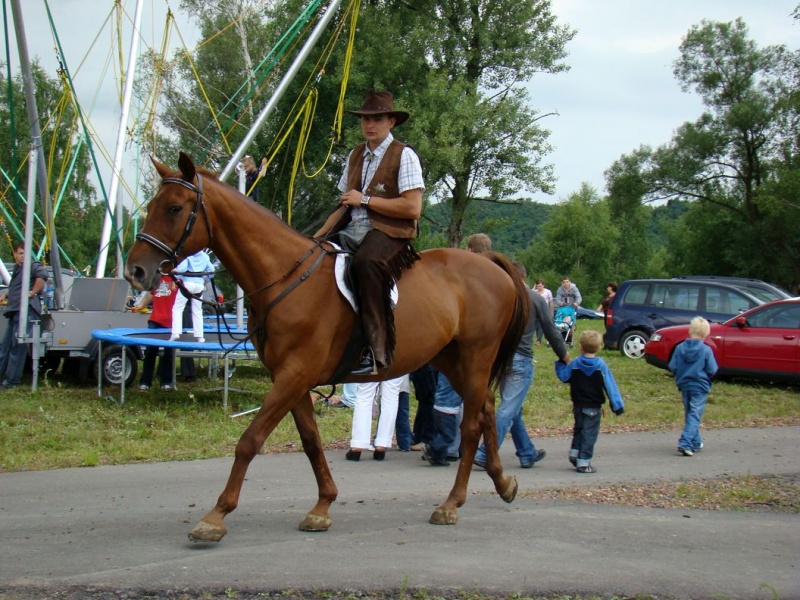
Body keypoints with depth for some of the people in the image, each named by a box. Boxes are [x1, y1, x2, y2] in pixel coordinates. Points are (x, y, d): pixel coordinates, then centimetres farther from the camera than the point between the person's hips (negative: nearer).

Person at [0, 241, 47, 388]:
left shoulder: (32, 265, -4)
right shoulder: (17, 269, 24)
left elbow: (42, 274, -27)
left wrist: (33, 292, -20)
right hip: (15, 311, 10)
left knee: (18, 346, -7)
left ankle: (12, 380, -4)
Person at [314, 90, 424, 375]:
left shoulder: (404, 156, -3)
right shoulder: (355, 156, 19)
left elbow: (413, 208, -13)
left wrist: (365, 200, -11)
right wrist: (320, 234, 9)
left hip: (390, 232, -7)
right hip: (352, 231, 8)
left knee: (366, 261, -39)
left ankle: (377, 350, -39)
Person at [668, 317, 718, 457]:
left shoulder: (680, 347, -4)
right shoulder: (706, 350, -14)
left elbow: (672, 367, -3)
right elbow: (712, 370, -12)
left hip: (684, 386, 4)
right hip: (700, 387, -4)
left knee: (690, 414, 18)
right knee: (695, 416, -4)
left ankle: (696, 442, 28)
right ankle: (685, 444, -17)